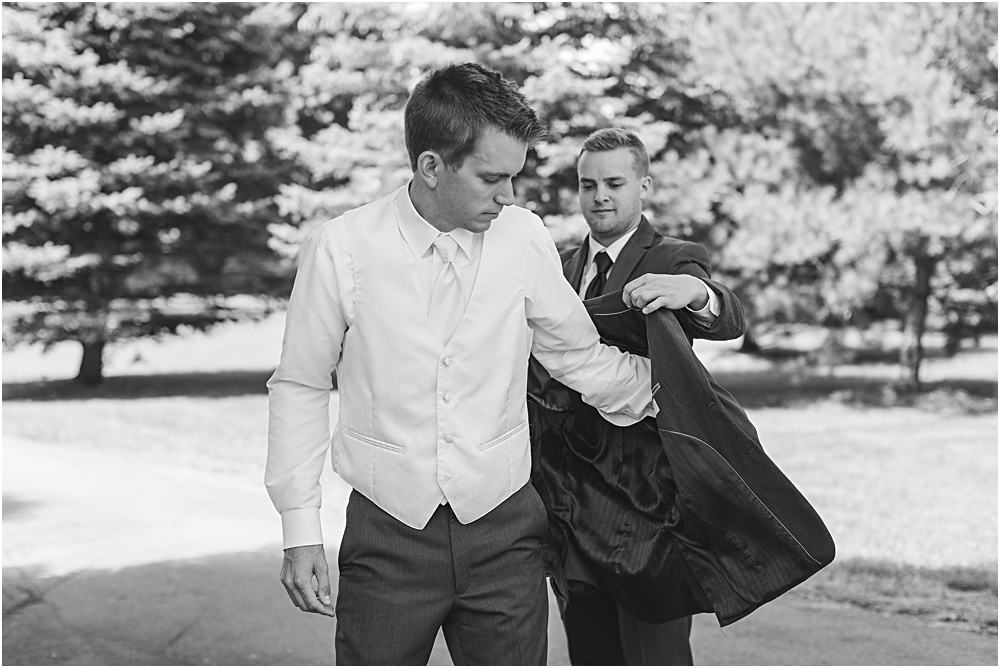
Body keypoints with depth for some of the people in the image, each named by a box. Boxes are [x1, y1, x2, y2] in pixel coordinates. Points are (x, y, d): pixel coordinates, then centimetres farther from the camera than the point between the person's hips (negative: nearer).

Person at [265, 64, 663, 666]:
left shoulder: (526, 239, -3)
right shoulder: (342, 249, -8)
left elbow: (580, 357, 12)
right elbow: (301, 388, 2)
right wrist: (301, 530, 0)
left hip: (504, 532, 2)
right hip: (388, 538, -1)